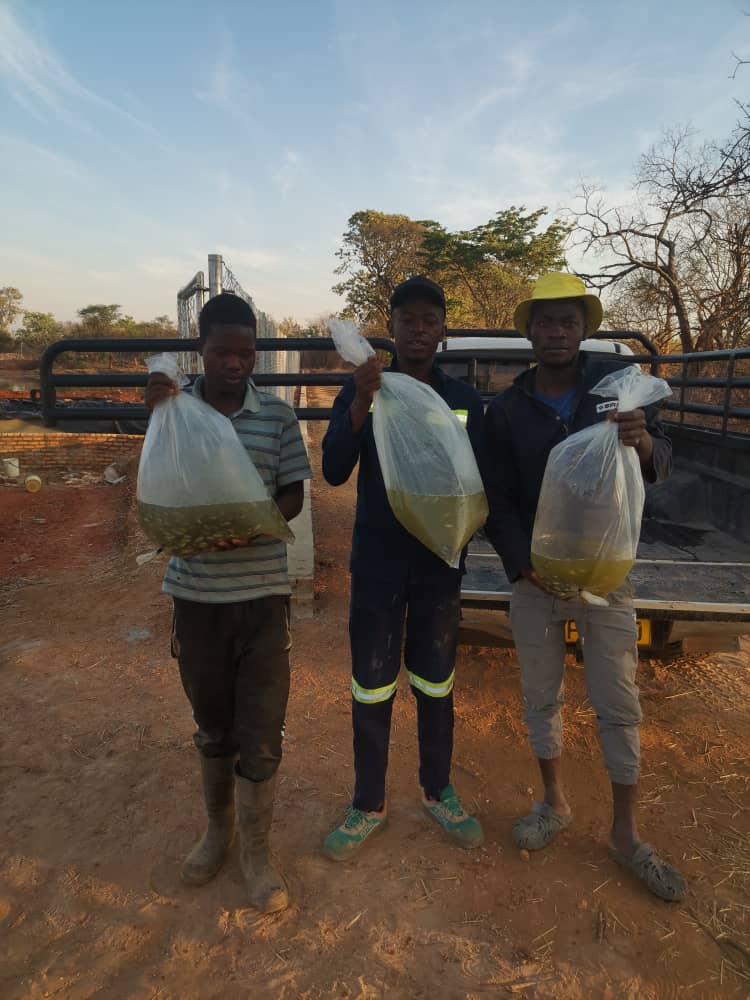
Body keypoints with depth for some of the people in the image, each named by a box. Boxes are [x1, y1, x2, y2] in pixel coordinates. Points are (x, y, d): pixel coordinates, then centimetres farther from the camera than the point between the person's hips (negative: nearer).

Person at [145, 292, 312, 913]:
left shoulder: (278, 416, -2)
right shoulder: (176, 408, 1)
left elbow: (294, 495, -1)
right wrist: (158, 418, -17)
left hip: (262, 591, -1)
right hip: (196, 593, 1)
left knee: (261, 731, 5)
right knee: (212, 723, 18)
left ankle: (255, 850, 27)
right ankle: (217, 828, 41)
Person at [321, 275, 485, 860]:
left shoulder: (465, 400, 2)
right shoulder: (361, 391, -2)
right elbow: (333, 472, -13)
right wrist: (360, 406, -27)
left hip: (439, 563, 1)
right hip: (377, 561, -1)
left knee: (436, 682, 15)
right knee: (371, 687, 8)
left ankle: (439, 792, 36)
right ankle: (369, 805, 28)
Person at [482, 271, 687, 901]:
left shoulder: (617, 383, -4)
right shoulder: (506, 408, -1)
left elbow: (662, 467, -9)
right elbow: (497, 500, -1)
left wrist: (644, 443, -33)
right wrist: (524, 565, -15)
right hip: (535, 576, 1)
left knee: (620, 707, 6)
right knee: (541, 697, 14)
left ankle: (626, 833, 25)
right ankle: (555, 803, 36)